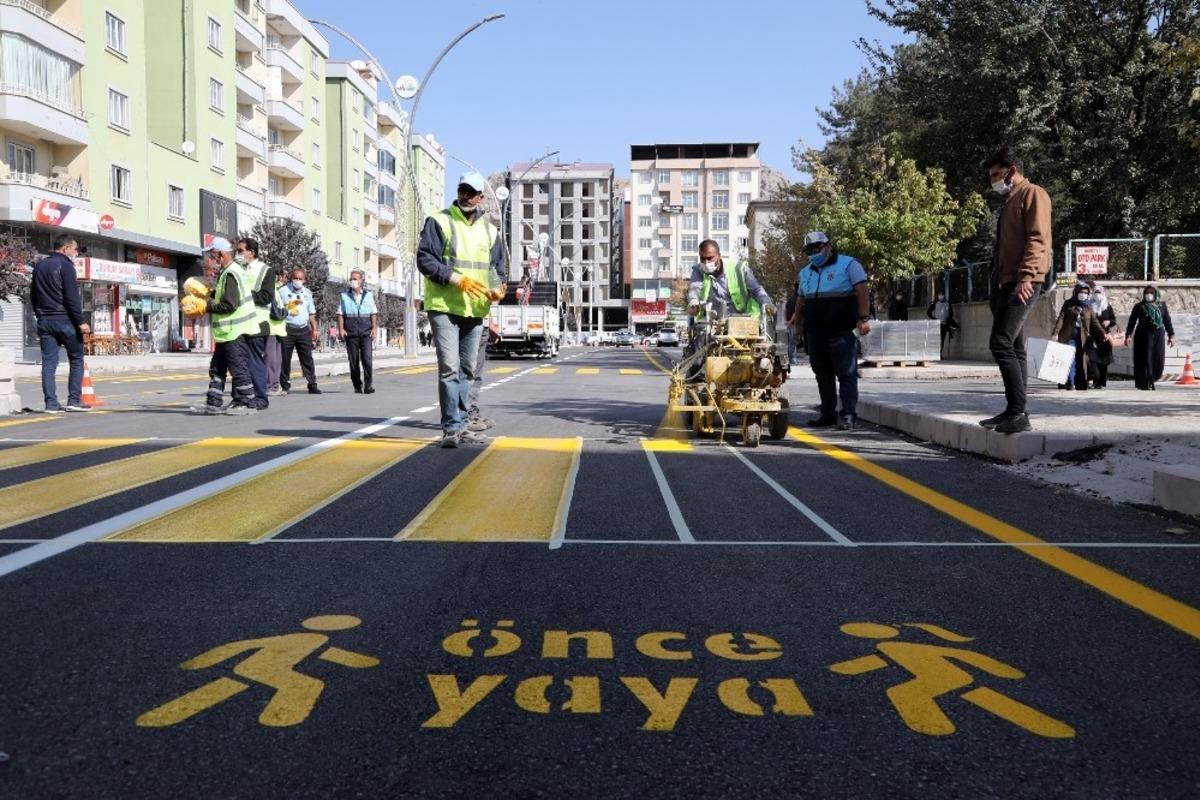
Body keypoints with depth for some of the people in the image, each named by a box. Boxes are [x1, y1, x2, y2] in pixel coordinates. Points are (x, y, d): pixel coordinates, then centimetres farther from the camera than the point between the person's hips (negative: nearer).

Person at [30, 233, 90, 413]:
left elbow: (33, 296, 18)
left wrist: (40, 316, 22)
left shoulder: (39, 266, 15)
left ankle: (51, 403, 1)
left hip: (44, 322, 6)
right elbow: (72, 297, -15)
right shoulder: (65, 265, -8)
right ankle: (74, 400, 0)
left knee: (48, 363, 4)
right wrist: (81, 322, -14)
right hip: (65, 320, -6)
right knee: (76, 360, 4)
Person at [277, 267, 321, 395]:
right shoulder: (283, 291, -1)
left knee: (307, 358, 0)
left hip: (304, 329, 3)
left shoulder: (307, 293, 14)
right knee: (285, 358, 0)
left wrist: (315, 329, 14)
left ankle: (312, 384, 1)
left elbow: (311, 313, 20)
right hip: (287, 329, -3)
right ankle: (284, 385, 9)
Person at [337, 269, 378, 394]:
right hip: (351, 333, 1)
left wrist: (374, 328, -1)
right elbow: (340, 314, 7)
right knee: (354, 361, 3)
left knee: (367, 358, -13)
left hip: (366, 332, -1)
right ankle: (357, 386, 11)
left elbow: (374, 313, 10)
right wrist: (341, 329, -5)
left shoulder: (368, 295, 12)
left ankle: (368, 385, -9)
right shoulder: (344, 296, 10)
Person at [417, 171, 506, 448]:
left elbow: (499, 267, 21)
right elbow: (425, 259, -9)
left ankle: (459, 426, 21)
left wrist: (499, 287, -2)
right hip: (444, 307, -6)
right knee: (449, 368, -13)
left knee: (467, 369, 11)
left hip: (475, 309, 6)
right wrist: (456, 279, -19)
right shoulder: (439, 222, -1)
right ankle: (451, 427, -9)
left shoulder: (490, 231, 15)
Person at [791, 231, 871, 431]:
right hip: (815, 333, 6)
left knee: (846, 374, -5)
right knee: (823, 375, 10)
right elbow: (801, 299, 24)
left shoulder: (848, 264, 0)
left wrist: (863, 318, -15)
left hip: (841, 332, -6)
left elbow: (861, 291, -7)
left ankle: (848, 415, -4)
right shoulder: (805, 272, 19)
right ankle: (828, 414, 18)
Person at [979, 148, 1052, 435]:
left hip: (1021, 283, -9)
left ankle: (1018, 413, -16)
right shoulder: (1009, 201, 24)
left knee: (1001, 344, -18)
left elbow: (1037, 238, -14)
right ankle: (1014, 411, 14)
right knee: (1013, 348, 9)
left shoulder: (1033, 194, -3)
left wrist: (1026, 276, -25)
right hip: (1004, 282, 9)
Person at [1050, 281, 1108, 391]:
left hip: (1082, 338, 3)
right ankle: (1070, 383, -10)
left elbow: (1095, 322, 5)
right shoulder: (1068, 304, 4)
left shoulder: (1088, 307, 12)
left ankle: (1080, 385, 8)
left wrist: (1103, 334, -10)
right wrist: (1055, 333, -17)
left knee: (1081, 361, 4)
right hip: (1068, 336, -3)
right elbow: (1061, 318, -4)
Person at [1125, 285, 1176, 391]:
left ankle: (1151, 380, 15)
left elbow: (1167, 321, 13)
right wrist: (1128, 335, -10)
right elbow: (1132, 322, 1)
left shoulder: (1162, 306, 13)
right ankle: (1146, 383, 0)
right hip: (1144, 336, -3)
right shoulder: (1139, 307, 4)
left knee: (1159, 360, -3)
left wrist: (1171, 335, 6)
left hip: (1159, 335, 3)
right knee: (1146, 359, -6)